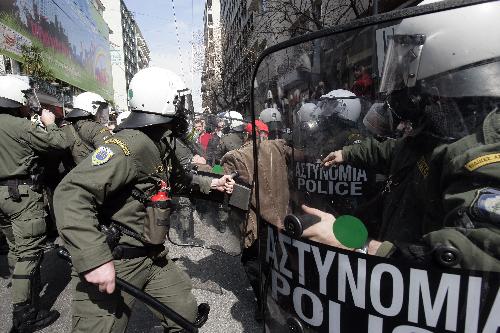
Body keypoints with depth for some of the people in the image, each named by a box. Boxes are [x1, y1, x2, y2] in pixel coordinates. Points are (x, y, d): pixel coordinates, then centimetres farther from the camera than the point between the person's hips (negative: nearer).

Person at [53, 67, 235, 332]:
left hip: (151, 258, 9)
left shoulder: (160, 146, 8)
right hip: (111, 264, -9)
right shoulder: (130, 145, -24)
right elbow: (72, 194, -31)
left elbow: (176, 179, 27)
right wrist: (94, 258, -37)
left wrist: (210, 184, 21)